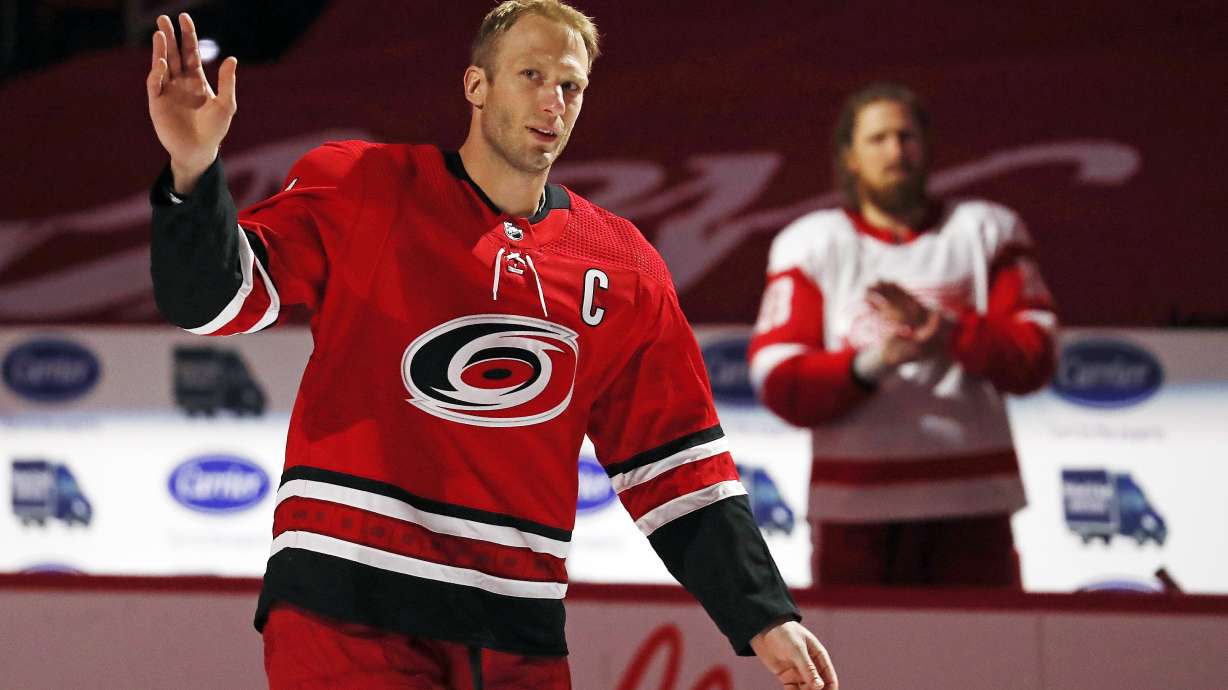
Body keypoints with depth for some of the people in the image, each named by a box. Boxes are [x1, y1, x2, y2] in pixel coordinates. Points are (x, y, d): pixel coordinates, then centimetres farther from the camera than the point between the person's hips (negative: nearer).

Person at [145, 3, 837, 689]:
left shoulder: (625, 271, 11)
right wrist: (195, 171, -23)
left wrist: (762, 617, 6)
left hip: (517, 634, 4)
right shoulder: (361, 189, 1)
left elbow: (676, 470, 13)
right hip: (345, 606, -4)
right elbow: (217, 303, -6)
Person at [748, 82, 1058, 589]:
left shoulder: (986, 233, 13)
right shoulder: (811, 245, 10)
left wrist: (947, 332, -14)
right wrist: (867, 366, -18)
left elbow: (1033, 358, 1)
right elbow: (778, 383, -1)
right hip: (854, 505, -1)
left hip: (971, 499, 1)